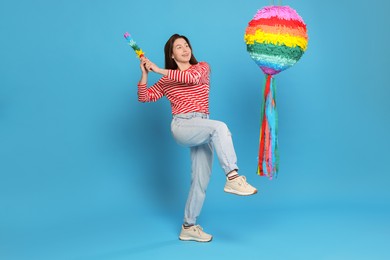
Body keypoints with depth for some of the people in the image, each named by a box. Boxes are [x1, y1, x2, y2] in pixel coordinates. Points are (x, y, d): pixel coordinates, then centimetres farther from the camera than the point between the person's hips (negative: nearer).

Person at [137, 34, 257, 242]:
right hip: (182, 126, -3)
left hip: (202, 130, 3)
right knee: (220, 127, -33)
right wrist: (145, 73, -1)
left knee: (201, 180, 2)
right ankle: (233, 177, -40)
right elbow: (144, 97, 12)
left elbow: (193, 77, -12)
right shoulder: (166, 81, 13)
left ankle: (188, 227, 13)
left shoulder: (202, 67, 12)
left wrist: (160, 70, -11)